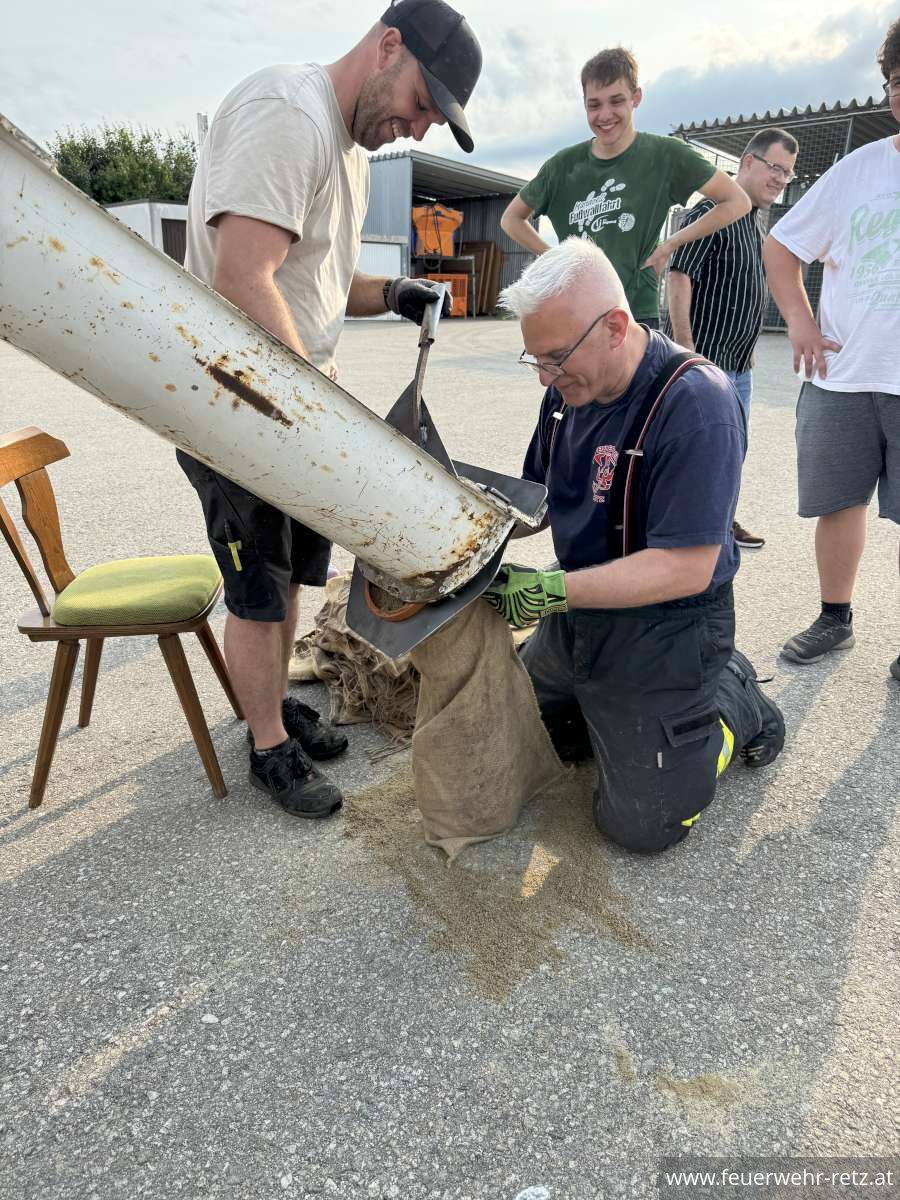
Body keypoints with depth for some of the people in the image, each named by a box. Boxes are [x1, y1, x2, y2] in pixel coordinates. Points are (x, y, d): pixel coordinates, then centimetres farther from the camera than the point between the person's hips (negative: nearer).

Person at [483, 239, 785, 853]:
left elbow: (687, 568, -29)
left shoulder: (696, 402, -26)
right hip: (580, 611, 8)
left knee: (642, 823, -1)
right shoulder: (570, 386, -3)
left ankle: (736, 702, 19)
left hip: (664, 632, -7)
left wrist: (552, 590, -32)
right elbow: (538, 494, 10)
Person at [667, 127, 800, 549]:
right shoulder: (711, 212, -12)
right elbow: (678, 280, -21)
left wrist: (748, 350, 20)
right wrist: (685, 351, -27)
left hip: (739, 362, 9)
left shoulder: (755, 220, 16)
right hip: (705, 359, -9)